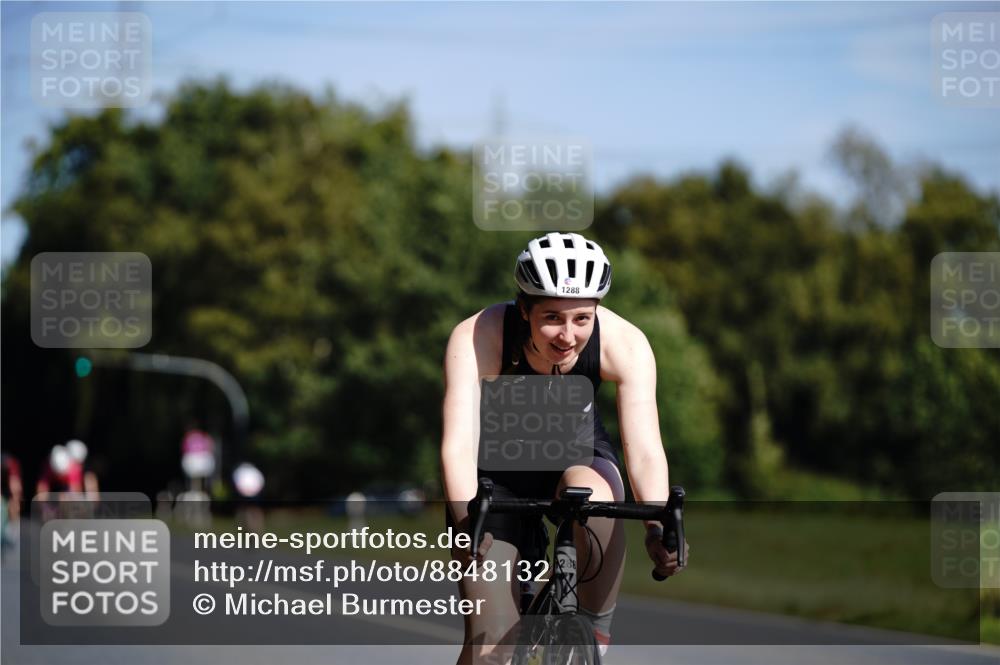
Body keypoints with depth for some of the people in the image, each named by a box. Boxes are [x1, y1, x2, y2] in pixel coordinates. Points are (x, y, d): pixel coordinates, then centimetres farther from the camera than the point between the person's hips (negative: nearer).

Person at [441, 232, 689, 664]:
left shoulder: (624, 344, -25)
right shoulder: (476, 339, -30)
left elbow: (644, 450, -31)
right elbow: (459, 445, -38)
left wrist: (659, 526, -49)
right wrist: (466, 522, -56)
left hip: (576, 458, 1)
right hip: (497, 473, -1)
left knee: (592, 494, -37)